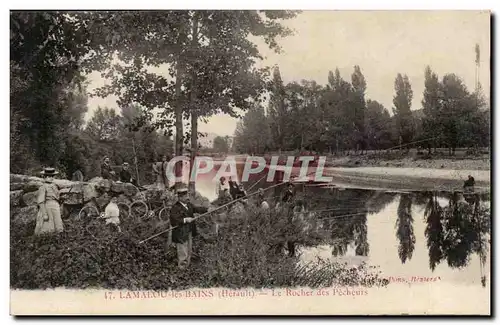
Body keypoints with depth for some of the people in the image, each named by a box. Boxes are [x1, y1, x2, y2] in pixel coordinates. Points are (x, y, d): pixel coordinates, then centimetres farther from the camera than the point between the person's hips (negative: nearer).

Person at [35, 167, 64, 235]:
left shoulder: (54, 186, 14)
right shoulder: (43, 187, -9)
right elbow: (41, 202, -13)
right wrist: (44, 214, -19)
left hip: (56, 209, 7)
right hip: (47, 209, -7)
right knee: (47, 232, -6)